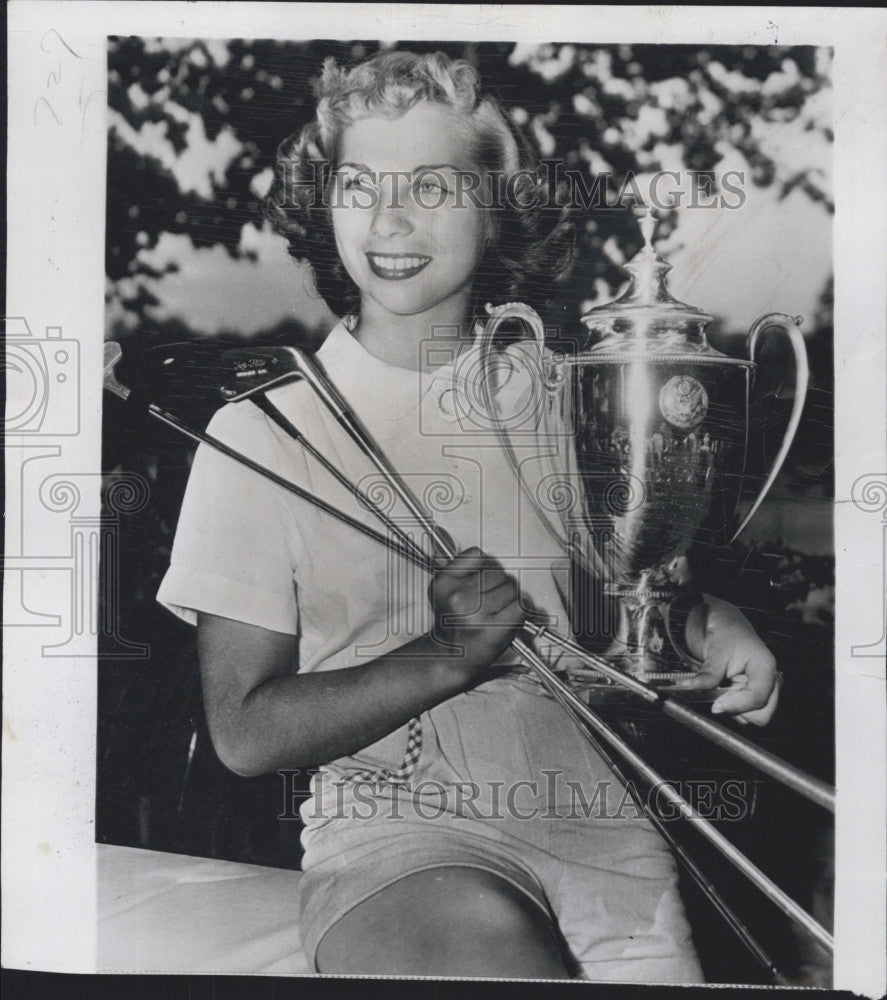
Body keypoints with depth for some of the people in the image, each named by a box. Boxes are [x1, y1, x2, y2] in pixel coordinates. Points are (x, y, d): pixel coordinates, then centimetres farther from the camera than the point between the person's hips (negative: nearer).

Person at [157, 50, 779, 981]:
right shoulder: (263, 428, -3)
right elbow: (246, 731, -5)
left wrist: (706, 619, -2)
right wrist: (446, 656, -17)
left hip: (598, 818, 4)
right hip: (391, 828, -3)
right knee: (488, 939, -29)